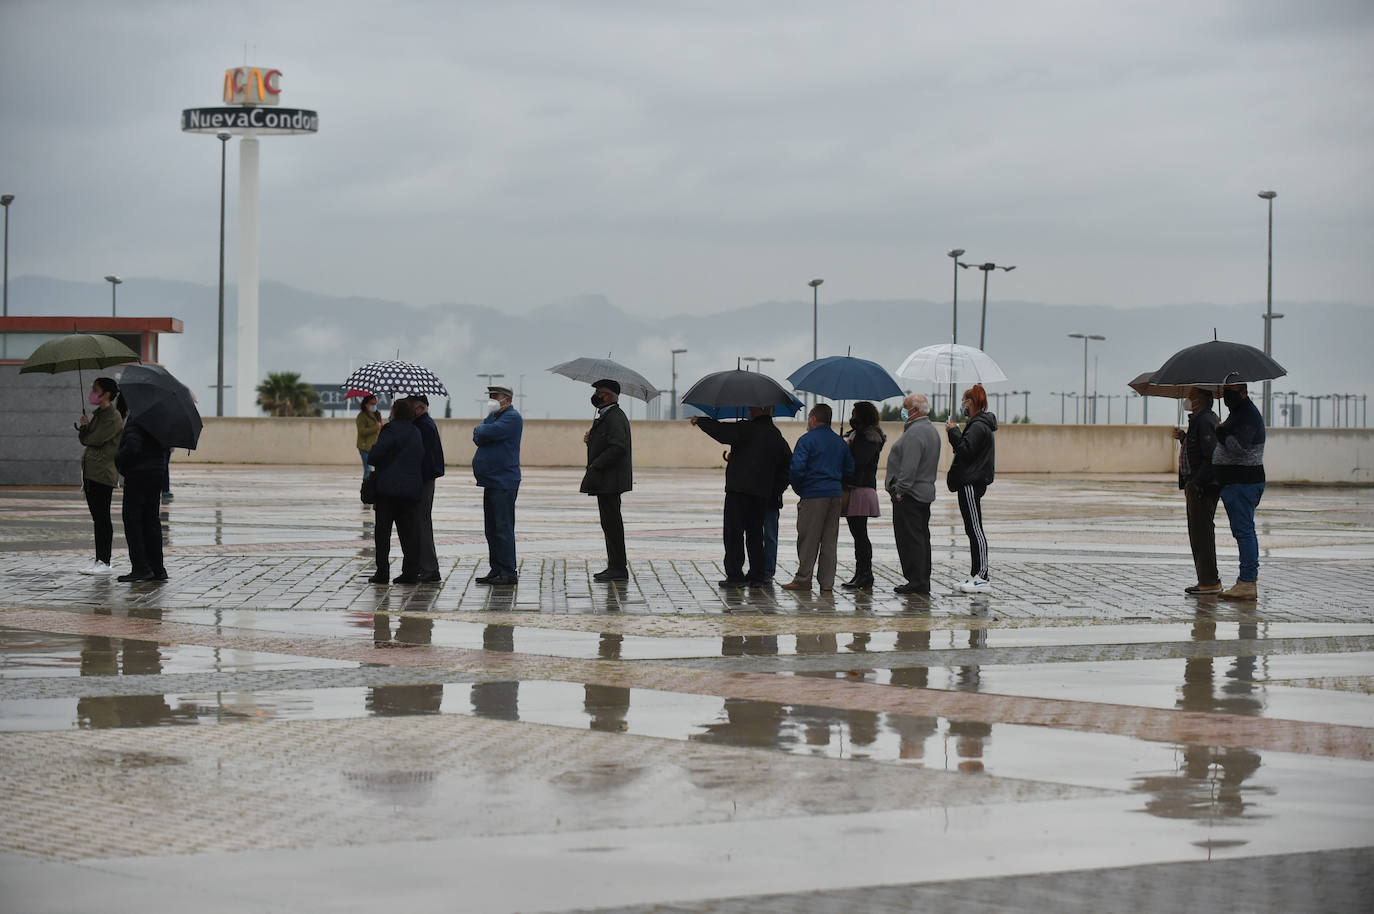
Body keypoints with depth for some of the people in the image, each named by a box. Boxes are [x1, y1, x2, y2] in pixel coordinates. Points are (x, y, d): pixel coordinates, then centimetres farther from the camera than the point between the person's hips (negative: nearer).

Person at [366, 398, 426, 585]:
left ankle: (383, 572, -4)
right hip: (412, 488, 6)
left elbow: (376, 453, -20)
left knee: (383, 530, 0)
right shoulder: (416, 433, 13)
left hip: (389, 487, -6)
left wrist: (371, 460, 2)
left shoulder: (390, 429, -9)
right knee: (407, 532, 8)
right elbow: (423, 461, 15)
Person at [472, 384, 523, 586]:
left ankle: (508, 572, -6)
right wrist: (483, 432, -11)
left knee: (503, 529, -8)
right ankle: (496, 570, 17)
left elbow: (486, 433, -20)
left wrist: (481, 431, 0)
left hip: (504, 483, -9)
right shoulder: (493, 416, 19)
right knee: (491, 529, 11)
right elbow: (478, 437, 9)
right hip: (491, 481, 10)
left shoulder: (512, 417, -10)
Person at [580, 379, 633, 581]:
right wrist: (590, 440, 4)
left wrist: (595, 466, -20)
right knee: (610, 523, 13)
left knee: (612, 523, -8)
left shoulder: (614, 417, -15)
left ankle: (619, 568, -7)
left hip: (610, 480, -11)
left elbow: (617, 447, -26)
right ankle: (615, 566, 16)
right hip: (607, 481, 11)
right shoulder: (606, 416, 18)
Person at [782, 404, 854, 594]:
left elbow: (796, 469, -16)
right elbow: (849, 469, 14)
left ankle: (803, 579, 2)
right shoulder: (840, 442, 12)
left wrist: (797, 488, 0)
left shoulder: (807, 440, -8)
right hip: (835, 493, 6)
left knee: (808, 539, 0)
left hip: (813, 494, -6)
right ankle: (827, 581, 8)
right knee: (829, 540, 8)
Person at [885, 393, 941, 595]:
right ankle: (923, 582, 16)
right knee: (921, 538, 13)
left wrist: (900, 489, -21)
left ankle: (916, 581, -7)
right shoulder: (931, 430, 17)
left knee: (910, 539, -7)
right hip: (925, 492, 11)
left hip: (909, 495, -11)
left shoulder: (915, 432, -17)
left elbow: (909, 466, -24)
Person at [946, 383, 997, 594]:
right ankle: (976, 575, 13)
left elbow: (965, 450, -22)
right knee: (972, 530, 11)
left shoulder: (978, 426, -14)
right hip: (973, 481, 11)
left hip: (971, 483, -11)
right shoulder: (982, 424, 18)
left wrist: (954, 432, -10)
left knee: (975, 529, -10)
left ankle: (981, 578, -11)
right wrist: (955, 433, 8)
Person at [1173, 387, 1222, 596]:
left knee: (1202, 533, -8)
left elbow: (1211, 457, -24)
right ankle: (1207, 580, 20)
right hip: (1196, 486, 11)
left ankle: (1209, 582, -5)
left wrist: (1196, 483, -23)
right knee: (1198, 533, 15)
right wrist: (1183, 437, 11)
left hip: (1202, 487, -11)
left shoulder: (1205, 422, -16)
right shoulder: (1199, 420, 18)